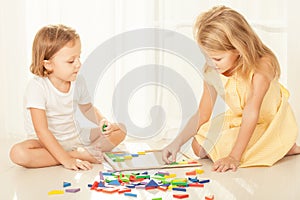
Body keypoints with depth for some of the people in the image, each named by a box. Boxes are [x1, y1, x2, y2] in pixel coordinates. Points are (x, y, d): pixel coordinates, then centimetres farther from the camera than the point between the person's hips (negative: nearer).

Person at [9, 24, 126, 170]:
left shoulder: (78, 81, -5)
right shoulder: (37, 86, -23)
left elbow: (87, 108, 15)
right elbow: (42, 131, -27)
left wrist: (101, 121, -8)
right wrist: (66, 160, -33)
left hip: (76, 137, 5)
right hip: (48, 142, -5)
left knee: (120, 129, -2)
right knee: (18, 153, -36)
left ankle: (86, 151, -21)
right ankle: (78, 155, -29)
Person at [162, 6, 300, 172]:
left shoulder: (262, 65, -31)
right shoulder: (211, 72, -15)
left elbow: (251, 113, -37)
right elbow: (202, 115, -8)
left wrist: (234, 156, -41)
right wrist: (177, 142, -22)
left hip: (272, 122, -6)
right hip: (237, 119, 6)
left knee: (222, 149, -24)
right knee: (198, 147, -5)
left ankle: (283, 148, -3)